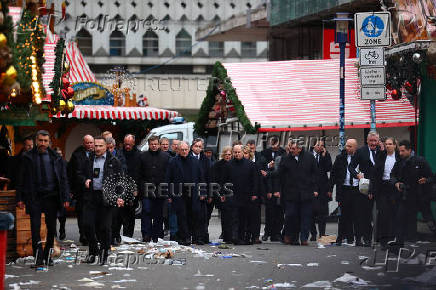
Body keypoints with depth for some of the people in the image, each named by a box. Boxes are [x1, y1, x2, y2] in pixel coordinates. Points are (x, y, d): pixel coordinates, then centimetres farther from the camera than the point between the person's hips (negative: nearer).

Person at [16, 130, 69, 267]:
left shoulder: (56, 158, 6)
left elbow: (63, 179, 7)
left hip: (51, 196, 1)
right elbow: (22, 179, 6)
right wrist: (20, 198, -1)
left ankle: (47, 255, 18)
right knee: (35, 227, -6)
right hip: (34, 197, -1)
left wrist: (65, 198, 0)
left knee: (51, 228, 5)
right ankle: (38, 256, -5)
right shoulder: (28, 157, 5)